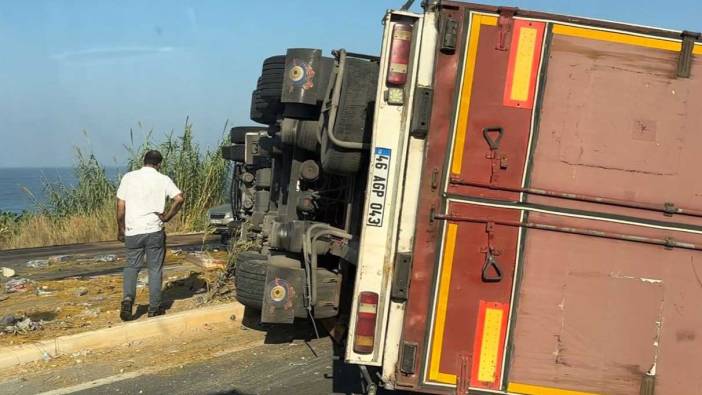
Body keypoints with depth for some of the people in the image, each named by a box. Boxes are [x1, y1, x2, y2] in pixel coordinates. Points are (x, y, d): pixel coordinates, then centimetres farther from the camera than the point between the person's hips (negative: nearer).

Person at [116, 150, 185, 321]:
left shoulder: (128, 177, 2)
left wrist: (120, 230, 11)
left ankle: (128, 298, -5)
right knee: (155, 268, 9)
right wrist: (167, 217, -1)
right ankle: (154, 308, 13)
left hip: (133, 231, 1)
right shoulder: (163, 179, -1)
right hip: (154, 231, -1)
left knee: (131, 266, 16)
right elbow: (179, 198, -13)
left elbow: (120, 207, 1)